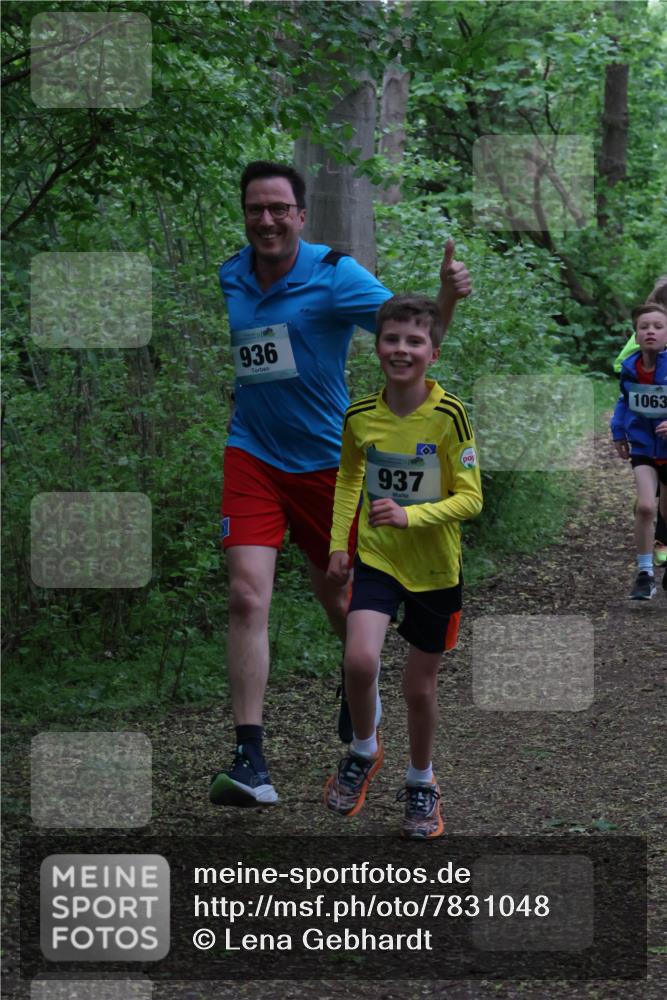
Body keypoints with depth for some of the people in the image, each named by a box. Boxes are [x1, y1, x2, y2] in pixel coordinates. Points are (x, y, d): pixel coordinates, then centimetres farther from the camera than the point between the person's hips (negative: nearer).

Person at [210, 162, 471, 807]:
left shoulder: (334, 274, -12)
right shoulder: (229, 278, 1)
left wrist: (446, 298, -38)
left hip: (325, 457, -2)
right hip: (252, 456, 2)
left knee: (332, 588, 16)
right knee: (247, 594, -15)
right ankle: (249, 761, -16)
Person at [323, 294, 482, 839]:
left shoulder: (448, 416, -16)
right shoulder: (360, 416, -5)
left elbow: (471, 498, -15)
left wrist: (410, 515, -29)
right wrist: (339, 544, 8)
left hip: (435, 568, -1)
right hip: (377, 558, 1)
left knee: (420, 685, 10)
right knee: (360, 660, -20)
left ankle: (421, 782, 35)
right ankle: (364, 750, 9)